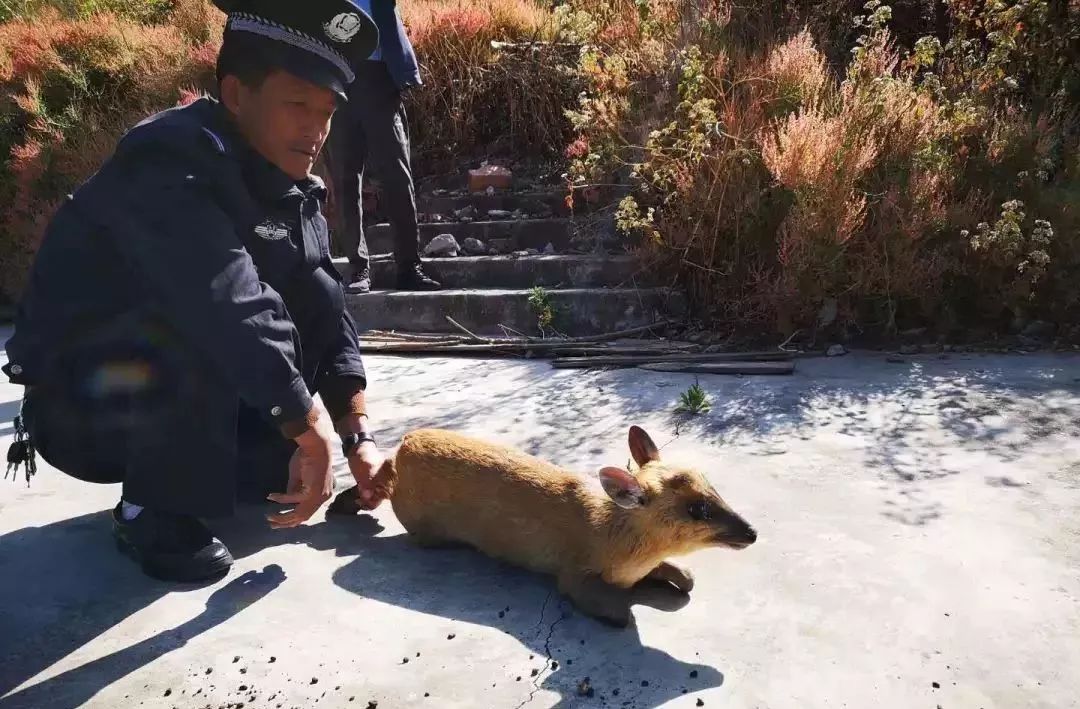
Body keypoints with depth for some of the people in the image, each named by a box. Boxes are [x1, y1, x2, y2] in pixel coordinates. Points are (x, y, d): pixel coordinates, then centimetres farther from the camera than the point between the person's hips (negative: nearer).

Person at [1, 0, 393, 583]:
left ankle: (190, 464, 11)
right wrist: (313, 437, -32)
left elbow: (324, 315, -5)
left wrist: (356, 439, -11)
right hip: (79, 409, -7)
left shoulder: (291, 190, -1)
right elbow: (230, 307, -38)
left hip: (181, 407, 8)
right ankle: (154, 509, -14)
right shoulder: (172, 161, -26)